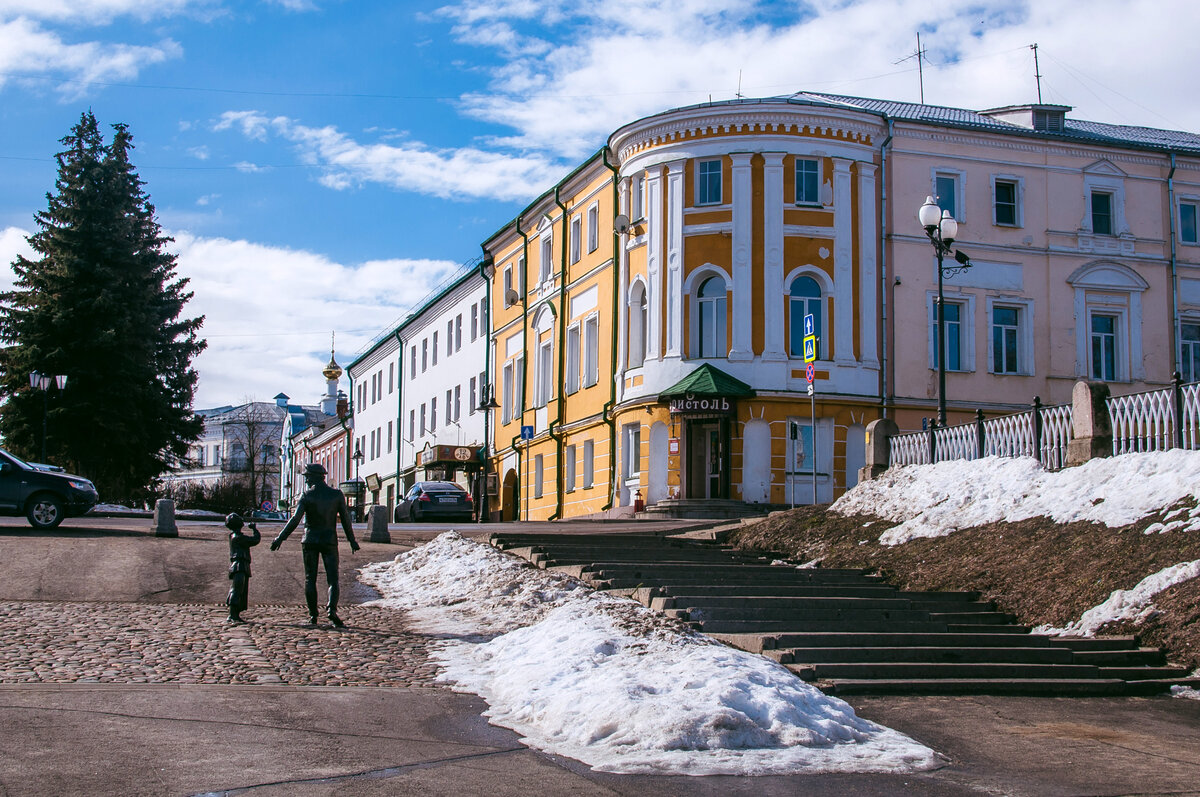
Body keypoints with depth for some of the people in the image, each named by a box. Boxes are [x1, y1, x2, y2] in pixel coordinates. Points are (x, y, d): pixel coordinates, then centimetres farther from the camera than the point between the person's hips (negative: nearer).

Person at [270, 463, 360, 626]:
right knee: (332, 579, 2)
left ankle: (313, 616, 7)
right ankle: (332, 608, -22)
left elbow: (295, 519, -12)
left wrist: (280, 538, -8)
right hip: (329, 541, 1)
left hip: (310, 541, -1)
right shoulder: (337, 494, 0)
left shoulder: (307, 496, -5)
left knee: (310, 579, 9)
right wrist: (352, 540, 11)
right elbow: (345, 519, 2)